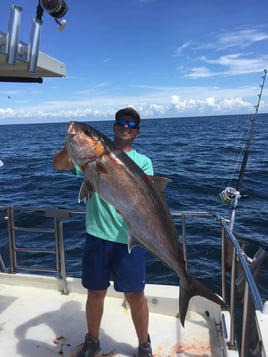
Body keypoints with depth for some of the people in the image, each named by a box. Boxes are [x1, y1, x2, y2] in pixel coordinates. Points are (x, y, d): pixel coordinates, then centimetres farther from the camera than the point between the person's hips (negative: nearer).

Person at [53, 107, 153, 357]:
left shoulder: (142, 161, 5)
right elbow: (58, 165, -6)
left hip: (129, 238, -1)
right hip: (97, 236, 1)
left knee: (135, 295, 9)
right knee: (95, 292, 16)